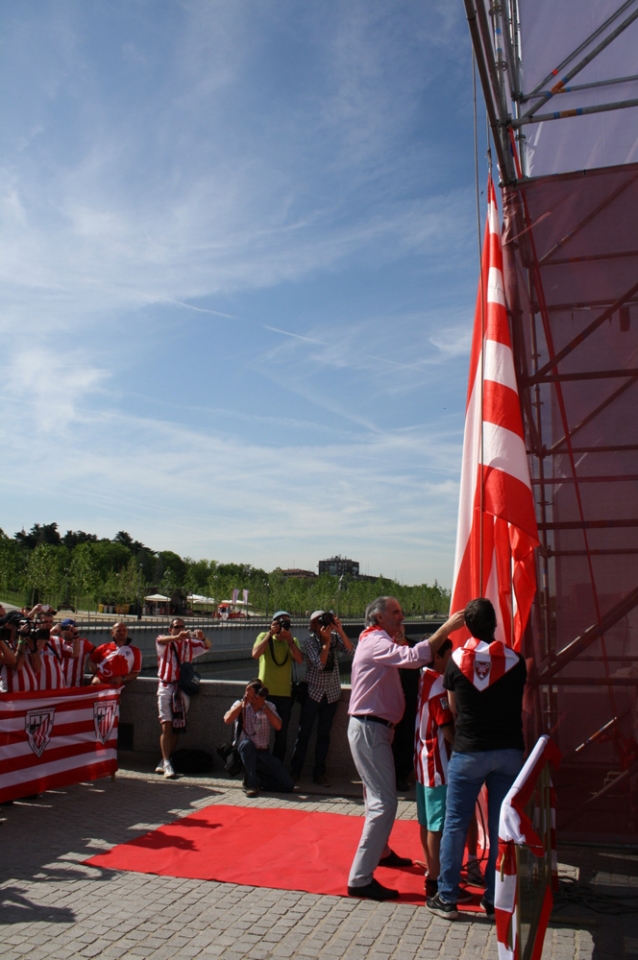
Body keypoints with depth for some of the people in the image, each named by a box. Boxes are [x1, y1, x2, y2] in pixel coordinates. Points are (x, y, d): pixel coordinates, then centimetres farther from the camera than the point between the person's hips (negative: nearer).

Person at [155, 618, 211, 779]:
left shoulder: (189, 644, 13)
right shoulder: (165, 643, 5)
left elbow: (207, 646, 0)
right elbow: (160, 640, -20)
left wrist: (202, 638, -25)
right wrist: (177, 637, -40)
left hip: (183, 688, 3)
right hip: (166, 687, -3)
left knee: (176, 727, 4)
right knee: (166, 725, -10)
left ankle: (164, 762, 14)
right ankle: (166, 764, -12)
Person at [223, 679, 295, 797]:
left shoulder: (269, 706, 6)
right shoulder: (240, 705, 0)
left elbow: (278, 726, -11)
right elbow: (227, 720, -19)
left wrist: (264, 706, -15)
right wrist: (244, 702, -17)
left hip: (264, 753, 2)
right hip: (245, 751, -2)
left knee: (288, 785, -12)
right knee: (247, 743, -39)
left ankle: (256, 780, 11)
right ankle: (252, 783, -19)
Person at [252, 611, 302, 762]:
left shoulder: (293, 641, 7)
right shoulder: (264, 636, 2)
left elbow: (299, 659, -10)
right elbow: (255, 654, -16)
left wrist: (289, 639, -17)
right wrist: (270, 634, -15)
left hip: (285, 694, 2)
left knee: (282, 734, 9)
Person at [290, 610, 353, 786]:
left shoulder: (335, 637, -1)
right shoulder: (310, 641, -10)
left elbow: (350, 651, -14)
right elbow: (319, 664, -20)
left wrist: (341, 631, -22)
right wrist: (326, 641, -22)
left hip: (332, 693, 3)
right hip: (313, 692, -3)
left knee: (324, 734, 8)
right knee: (304, 733, 3)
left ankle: (319, 772, 16)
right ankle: (295, 770, 14)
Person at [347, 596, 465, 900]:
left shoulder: (376, 642, 19)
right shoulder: (376, 643, -16)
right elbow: (414, 657, -33)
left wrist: (399, 637, 6)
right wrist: (447, 627, -30)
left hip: (373, 729, 11)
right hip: (369, 729, -11)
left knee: (378, 796, 25)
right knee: (384, 802, -11)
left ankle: (381, 851, 43)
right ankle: (360, 878, -7)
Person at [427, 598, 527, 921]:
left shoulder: (456, 660, -5)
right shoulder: (515, 660, -3)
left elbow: (453, 710, 3)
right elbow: (520, 707, 7)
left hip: (468, 751, -1)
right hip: (509, 751, 2)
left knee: (455, 825, 7)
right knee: (502, 827, 11)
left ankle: (447, 898, 12)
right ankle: (494, 898, 19)